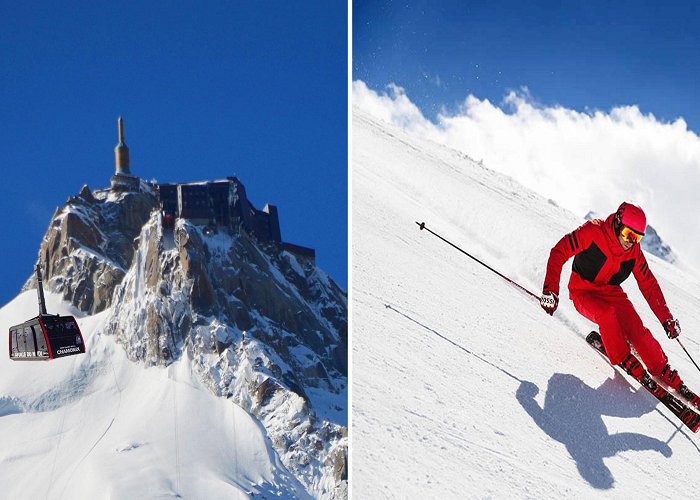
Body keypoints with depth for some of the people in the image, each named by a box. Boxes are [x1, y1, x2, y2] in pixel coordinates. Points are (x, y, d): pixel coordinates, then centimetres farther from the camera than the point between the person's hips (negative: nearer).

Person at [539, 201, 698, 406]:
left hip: (611, 292, 4)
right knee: (607, 313, -34)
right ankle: (625, 361, -15)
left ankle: (666, 375, -8)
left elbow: (649, 285, 2)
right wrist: (550, 290, -29)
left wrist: (667, 319, -1)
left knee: (637, 330, -18)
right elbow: (559, 253, -21)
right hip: (583, 292, -3)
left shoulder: (634, 251, -7)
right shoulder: (593, 232, -22)